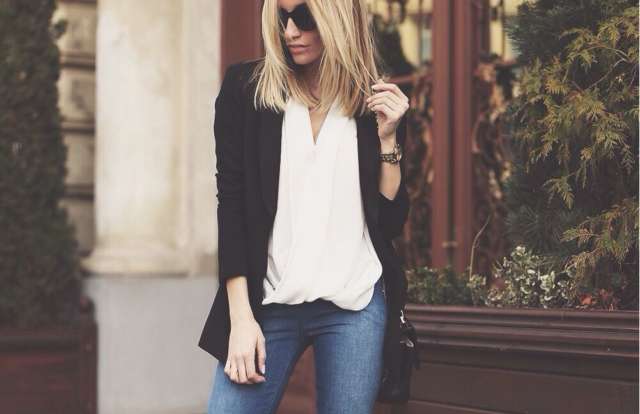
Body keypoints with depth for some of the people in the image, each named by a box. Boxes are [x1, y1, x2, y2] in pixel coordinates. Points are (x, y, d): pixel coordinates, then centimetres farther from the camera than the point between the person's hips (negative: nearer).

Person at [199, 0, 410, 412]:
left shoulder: (379, 103, 6)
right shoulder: (245, 87, 3)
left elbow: (391, 222, 6)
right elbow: (231, 203, 0)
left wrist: (387, 137, -5)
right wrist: (241, 316, -6)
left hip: (355, 305, 1)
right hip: (269, 302, 0)